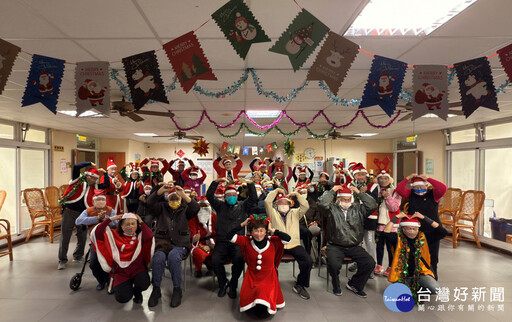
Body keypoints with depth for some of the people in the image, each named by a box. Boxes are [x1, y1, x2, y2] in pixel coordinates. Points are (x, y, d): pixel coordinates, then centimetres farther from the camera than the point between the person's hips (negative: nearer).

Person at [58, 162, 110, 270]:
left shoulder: (94, 186, 11)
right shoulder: (78, 180, -1)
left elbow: (107, 185, 11)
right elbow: (76, 167, -14)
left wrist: (105, 174, 7)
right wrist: (90, 164, -6)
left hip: (83, 214, 4)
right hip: (69, 212, -4)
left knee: (82, 237, 10)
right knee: (65, 237, 2)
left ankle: (78, 256, 30)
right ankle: (62, 260, 13)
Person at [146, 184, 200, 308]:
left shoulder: (185, 210, 14)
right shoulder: (162, 207, 17)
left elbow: (196, 208, -7)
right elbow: (150, 202, -2)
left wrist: (184, 194, -19)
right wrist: (161, 190, -17)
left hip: (180, 243, -1)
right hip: (162, 241, 1)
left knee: (173, 256, -34)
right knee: (159, 256, -32)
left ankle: (177, 290, -17)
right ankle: (156, 289, -14)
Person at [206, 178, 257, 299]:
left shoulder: (242, 205, 18)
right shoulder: (220, 205, 19)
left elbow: (253, 198, 4)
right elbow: (209, 196, 7)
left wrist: (249, 183, -8)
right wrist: (216, 181, -4)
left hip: (238, 242, -1)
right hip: (222, 242, 1)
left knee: (239, 260, -28)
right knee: (215, 260, -24)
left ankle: (233, 286, -3)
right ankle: (223, 284, 3)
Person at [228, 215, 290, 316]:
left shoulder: (272, 241, -7)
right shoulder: (246, 241, -4)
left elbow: (287, 238, -19)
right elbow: (230, 236, -7)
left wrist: (272, 230, -16)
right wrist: (242, 224, -9)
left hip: (268, 278, -1)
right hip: (252, 277, 2)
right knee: (245, 298, -17)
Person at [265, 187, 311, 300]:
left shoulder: (295, 213, 22)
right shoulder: (273, 213, 15)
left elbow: (305, 206, 7)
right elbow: (267, 202, -1)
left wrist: (296, 194, 2)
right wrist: (276, 191, 4)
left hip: (294, 245, 2)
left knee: (308, 261, -21)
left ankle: (300, 285, 1)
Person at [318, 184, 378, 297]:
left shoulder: (358, 208, 10)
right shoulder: (332, 208, -1)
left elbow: (372, 206, -3)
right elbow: (322, 203, -21)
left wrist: (359, 193, -4)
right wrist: (332, 190, -10)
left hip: (354, 247, 4)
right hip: (335, 246, -3)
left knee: (370, 263, -13)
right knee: (335, 264, -30)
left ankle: (354, 284, 13)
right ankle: (336, 286, 5)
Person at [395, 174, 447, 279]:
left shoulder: (433, 194, -6)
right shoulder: (411, 194, 1)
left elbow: (443, 188, -24)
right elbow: (399, 189, -13)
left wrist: (428, 179, -25)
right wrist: (407, 178, -17)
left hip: (432, 232, -2)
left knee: (432, 258, 12)